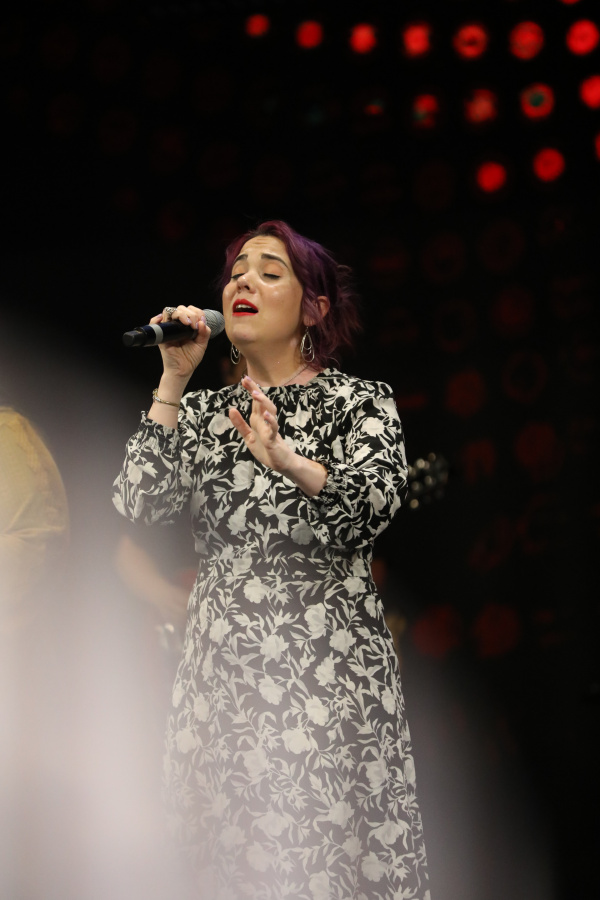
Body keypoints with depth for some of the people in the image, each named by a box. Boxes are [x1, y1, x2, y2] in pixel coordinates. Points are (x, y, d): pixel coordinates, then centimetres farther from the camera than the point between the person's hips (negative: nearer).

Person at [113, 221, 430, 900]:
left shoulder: (360, 402, 1)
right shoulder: (203, 410, 13)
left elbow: (377, 500, -18)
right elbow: (139, 504, -1)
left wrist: (287, 462, -36)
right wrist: (174, 381, -3)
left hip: (327, 665, -4)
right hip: (222, 665, 4)